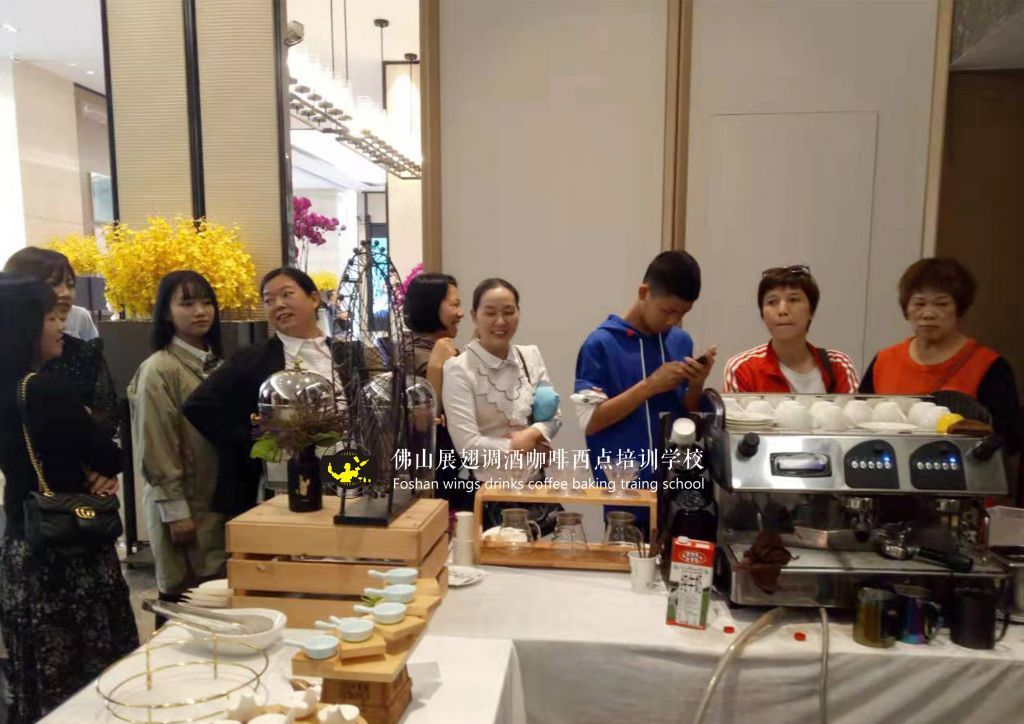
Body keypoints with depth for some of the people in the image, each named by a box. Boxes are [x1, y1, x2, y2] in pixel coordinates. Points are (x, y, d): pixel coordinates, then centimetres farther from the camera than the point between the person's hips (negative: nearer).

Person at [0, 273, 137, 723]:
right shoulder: (46, 389, -21)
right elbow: (110, 457, -15)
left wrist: (94, 474, -4)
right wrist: (102, 471, 5)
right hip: (68, 550, -8)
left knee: (39, 671, 21)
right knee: (93, 674, 5)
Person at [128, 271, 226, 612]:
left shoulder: (215, 364, 9)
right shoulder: (159, 370, -13)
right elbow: (156, 448, -14)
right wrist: (176, 511, -14)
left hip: (221, 499, 7)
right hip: (184, 505, -7)